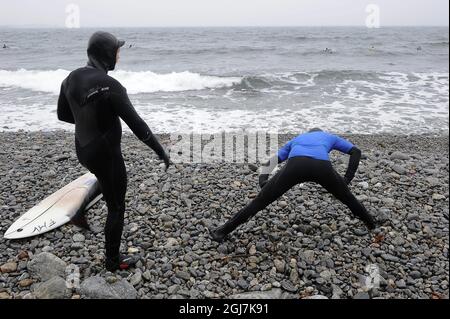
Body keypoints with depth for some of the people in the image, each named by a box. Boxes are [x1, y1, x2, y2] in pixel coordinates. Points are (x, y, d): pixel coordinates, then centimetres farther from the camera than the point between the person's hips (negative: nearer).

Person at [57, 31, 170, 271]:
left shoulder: (71, 78, 0)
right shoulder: (110, 85, -24)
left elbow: (63, 114, 12)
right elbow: (136, 123, -24)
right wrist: (160, 151, -15)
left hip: (84, 150, 8)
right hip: (106, 155, -8)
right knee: (116, 208, 10)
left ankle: (80, 211, 41)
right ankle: (113, 261, 26)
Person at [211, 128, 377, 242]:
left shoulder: (296, 139, 45)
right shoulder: (330, 137, 44)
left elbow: (269, 162, 35)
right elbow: (356, 151, 35)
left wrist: (263, 183, 24)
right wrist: (347, 178, 30)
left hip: (295, 165, 0)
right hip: (322, 167, 0)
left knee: (260, 201, 7)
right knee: (347, 198, 29)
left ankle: (224, 231, 8)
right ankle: (370, 223, 47)